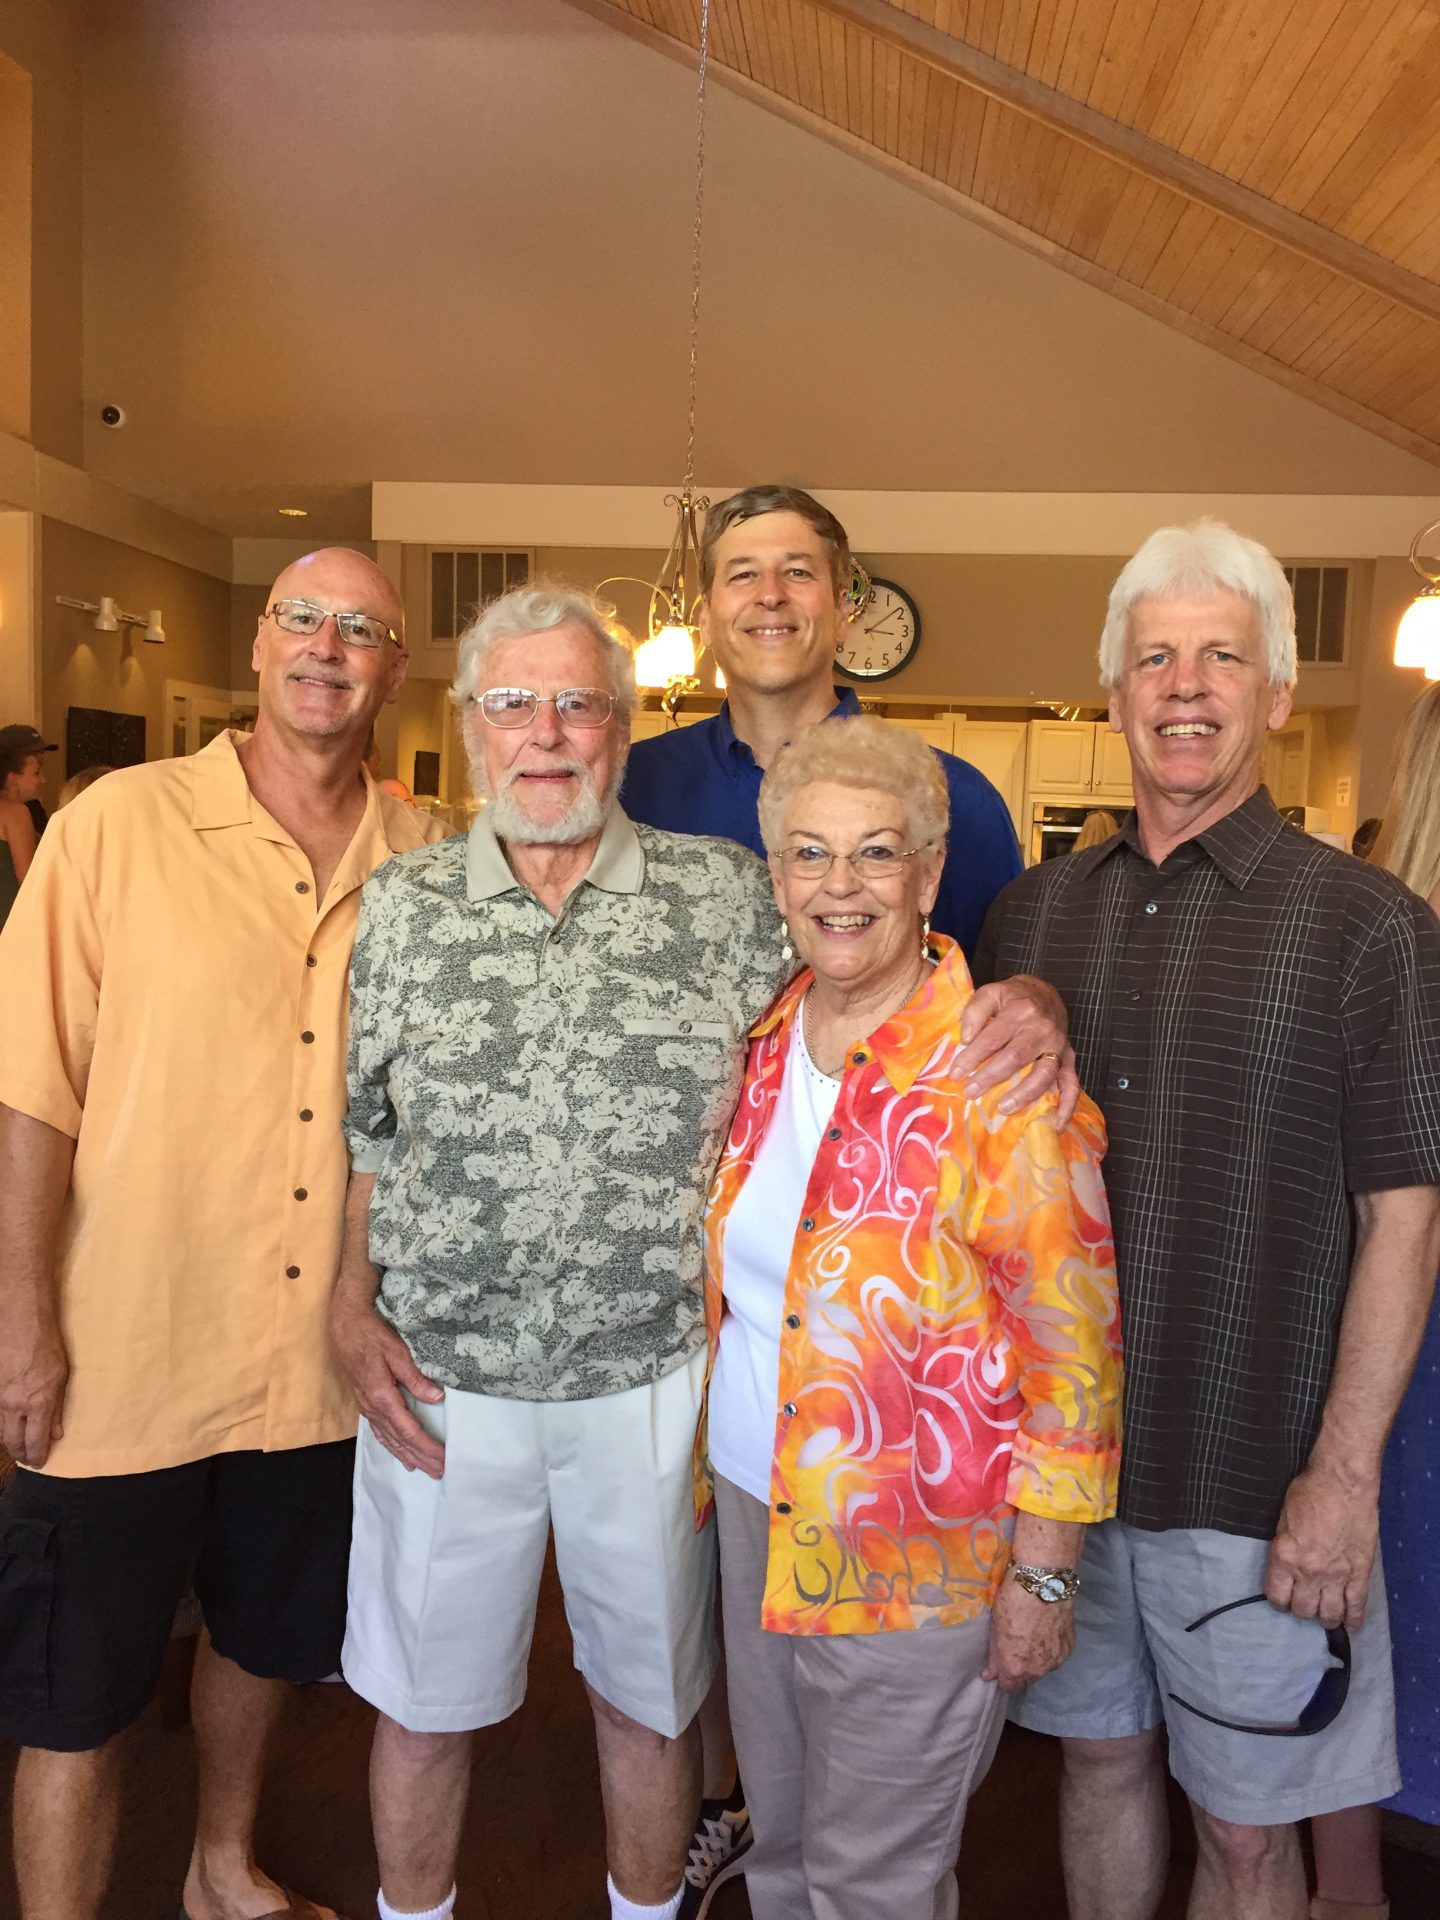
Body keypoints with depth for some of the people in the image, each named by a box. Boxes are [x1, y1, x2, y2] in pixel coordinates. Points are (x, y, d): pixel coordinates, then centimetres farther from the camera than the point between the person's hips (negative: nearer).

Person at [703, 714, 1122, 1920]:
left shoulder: (996, 1074, -20)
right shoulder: (768, 1044, 0)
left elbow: (1071, 1351, -17)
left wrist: (1042, 1575, -14)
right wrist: (725, 1471, 13)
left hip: (916, 1562, -6)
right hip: (757, 1515, 6)